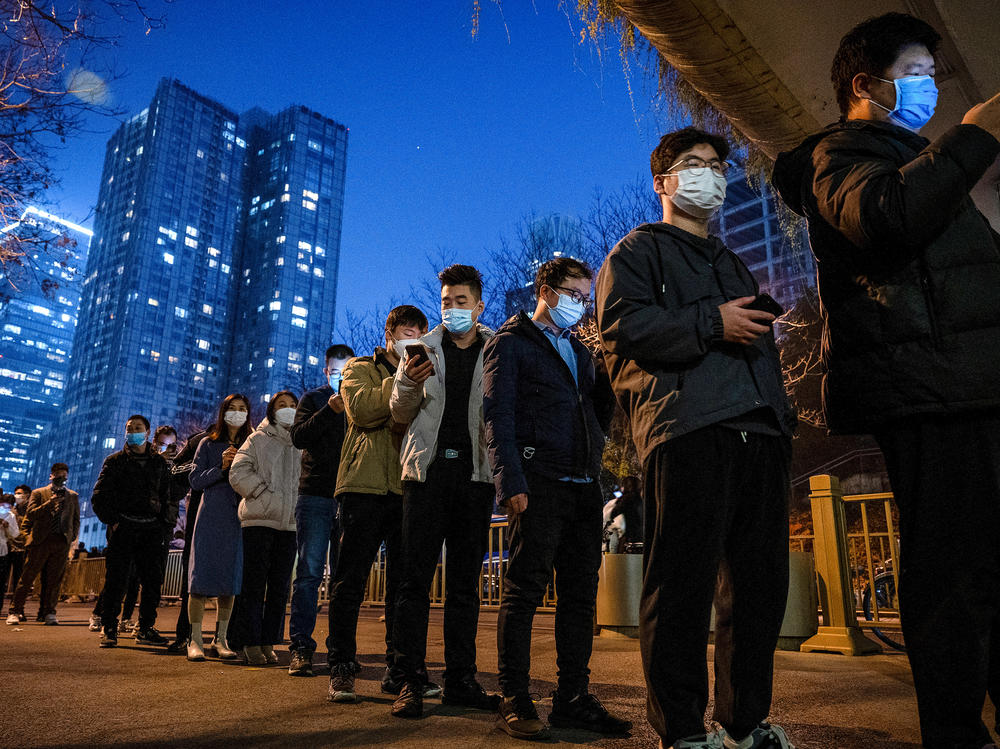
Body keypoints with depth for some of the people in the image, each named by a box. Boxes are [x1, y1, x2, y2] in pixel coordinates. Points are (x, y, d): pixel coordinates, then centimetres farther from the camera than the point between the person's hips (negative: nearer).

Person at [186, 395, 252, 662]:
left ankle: (221, 639, 12)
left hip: (238, 517, 2)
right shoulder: (208, 444, 8)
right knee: (201, 578, -4)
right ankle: (195, 640, 4)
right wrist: (221, 467, -11)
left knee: (230, 579, 4)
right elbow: (195, 481, 3)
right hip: (210, 516, -2)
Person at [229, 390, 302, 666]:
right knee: (254, 584, -2)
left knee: (280, 587, 5)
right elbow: (238, 473, -3)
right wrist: (266, 496, -11)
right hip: (259, 520, -3)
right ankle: (251, 643, 5)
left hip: (289, 522, 4)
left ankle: (268, 643, 13)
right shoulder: (258, 439, 7)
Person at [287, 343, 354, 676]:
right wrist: (329, 410, -18)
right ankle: (301, 648, 0)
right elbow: (298, 437, -7)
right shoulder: (313, 399, 10)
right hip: (316, 496, -1)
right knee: (309, 572, -4)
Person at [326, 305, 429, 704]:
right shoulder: (361, 368, 12)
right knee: (350, 580, -3)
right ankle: (341, 668, 6)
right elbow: (361, 409, -9)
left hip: (408, 488, 3)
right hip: (365, 485, -3)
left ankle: (398, 669, 14)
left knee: (404, 582, 5)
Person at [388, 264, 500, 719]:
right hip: (427, 469, 0)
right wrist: (407, 384, -11)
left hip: (475, 472, 0)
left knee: (465, 582, 7)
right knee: (415, 578, -2)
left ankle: (460, 679, 16)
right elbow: (401, 416, 9)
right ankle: (410, 681, 5)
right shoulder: (423, 348, 12)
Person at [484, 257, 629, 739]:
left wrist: (608, 377, 5)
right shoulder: (512, 342, 5)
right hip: (540, 486, -7)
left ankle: (573, 699, 17)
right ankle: (515, 703, 7)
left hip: (584, 487, 7)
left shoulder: (580, 351, 24)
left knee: (581, 595, 8)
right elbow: (498, 415, -6)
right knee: (524, 593, -3)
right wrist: (512, 482, -17)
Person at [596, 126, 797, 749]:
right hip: (687, 426, -7)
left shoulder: (734, 264, 33)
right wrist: (709, 323, -12)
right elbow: (621, 324, -5)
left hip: (759, 431, 7)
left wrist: (782, 417, 17)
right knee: (684, 581, -8)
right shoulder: (640, 250, 13)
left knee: (761, 581, 7)